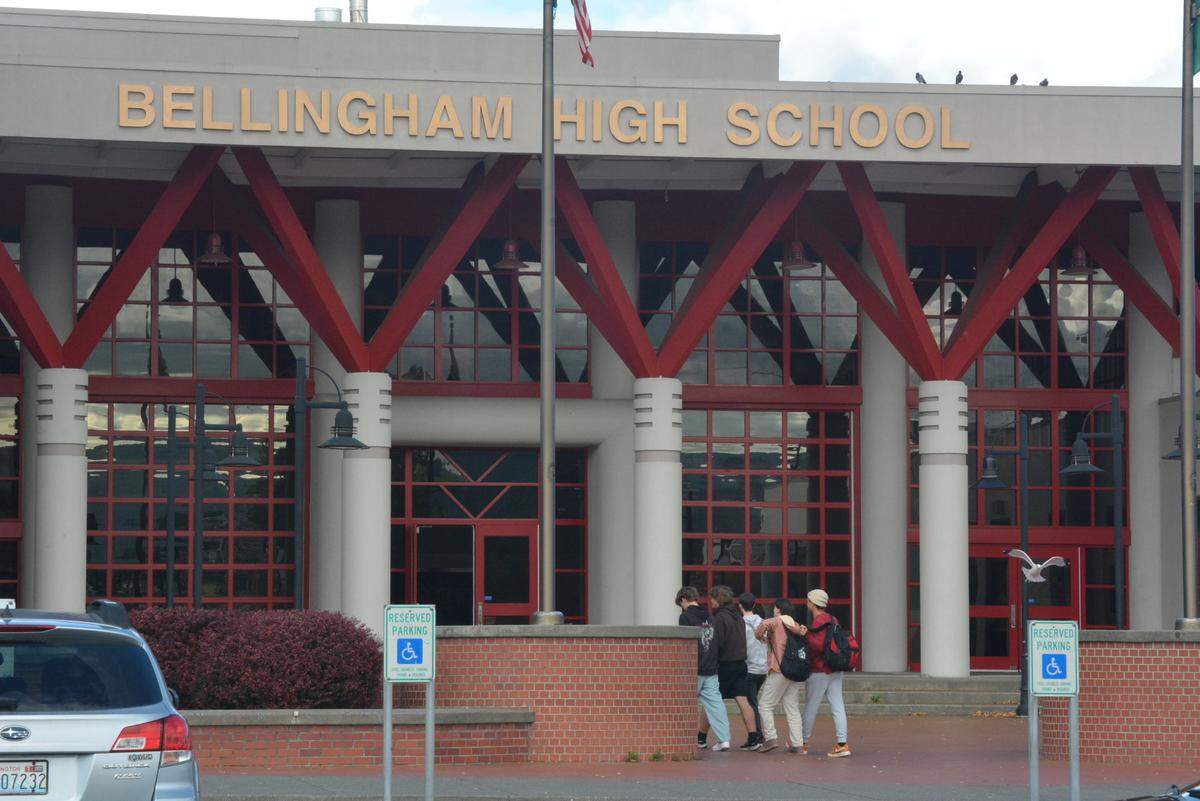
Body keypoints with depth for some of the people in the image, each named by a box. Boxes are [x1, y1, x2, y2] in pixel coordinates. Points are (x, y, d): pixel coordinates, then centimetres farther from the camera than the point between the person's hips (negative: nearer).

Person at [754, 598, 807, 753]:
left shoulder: (777, 622, 0)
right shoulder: (796, 626, 16)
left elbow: (764, 624, -14)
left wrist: (760, 636, 1)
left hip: (779, 670, -6)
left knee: (765, 705, 3)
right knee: (793, 708, 9)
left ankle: (771, 738, -8)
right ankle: (797, 744, 4)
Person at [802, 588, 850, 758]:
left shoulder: (819, 622, -15)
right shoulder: (832, 620, 13)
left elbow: (819, 645, -24)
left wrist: (805, 633, -18)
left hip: (819, 671, -8)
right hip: (835, 671, 8)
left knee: (810, 707, 5)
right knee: (837, 707, 1)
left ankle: (803, 742, 16)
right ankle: (842, 744, -5)